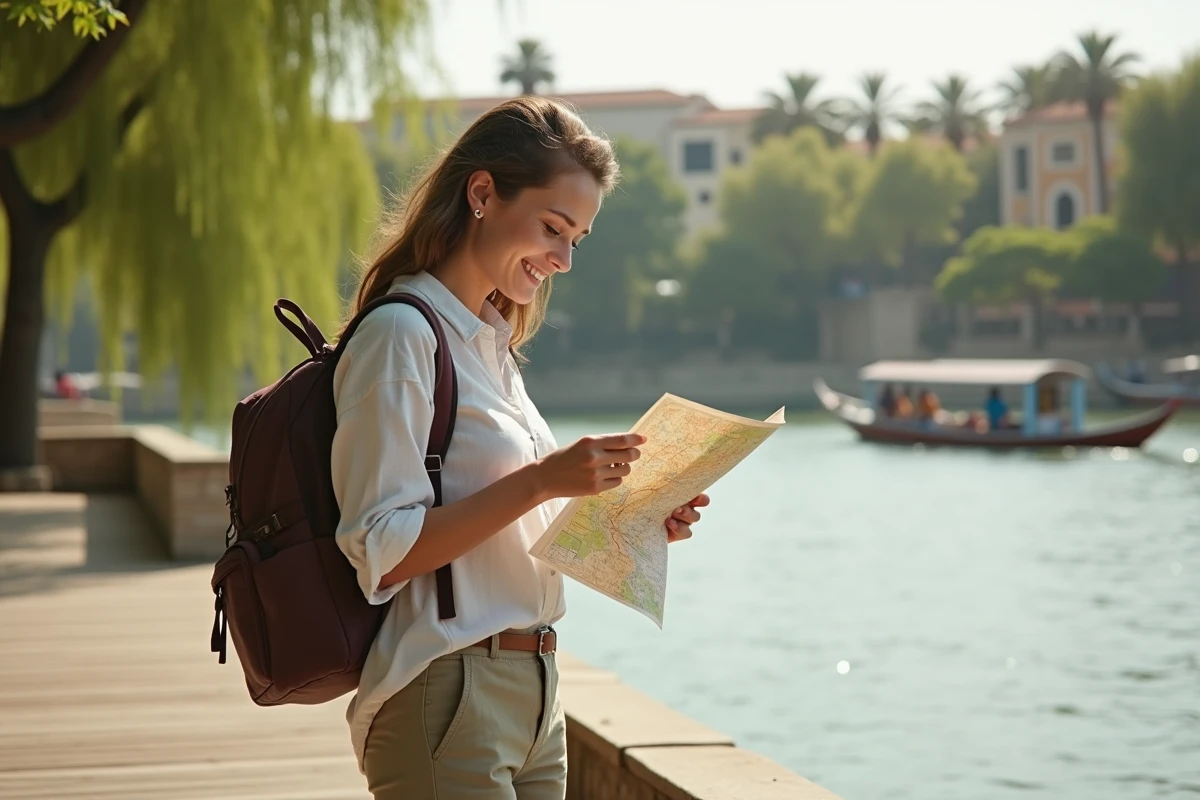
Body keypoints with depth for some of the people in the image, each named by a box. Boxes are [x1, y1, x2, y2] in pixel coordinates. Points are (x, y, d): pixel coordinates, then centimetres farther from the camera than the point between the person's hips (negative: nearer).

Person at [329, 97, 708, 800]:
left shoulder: (491, 343, 18)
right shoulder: (401, 334, -11)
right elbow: (384, 551, -18)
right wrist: (540, 481, -22)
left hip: (532, 698, 9)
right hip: (446, 698, -9)